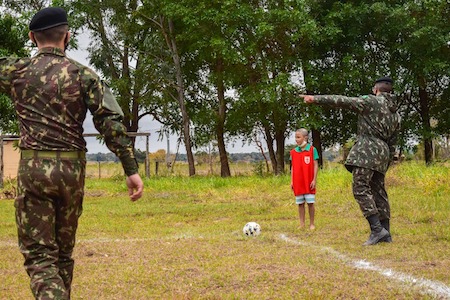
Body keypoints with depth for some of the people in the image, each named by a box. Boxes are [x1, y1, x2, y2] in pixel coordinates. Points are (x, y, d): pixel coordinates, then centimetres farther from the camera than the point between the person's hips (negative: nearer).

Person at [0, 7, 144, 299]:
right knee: (63, 250, 18)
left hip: (34, 168, -1)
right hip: (72, 169, 2)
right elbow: (112, 122, -8)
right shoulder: (83, 74, 0)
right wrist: (131, 169, -8)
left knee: (39, 253, -2)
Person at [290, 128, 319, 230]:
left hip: (309, 182, -3)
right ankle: (302, 224, 11)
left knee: (310, 202, 0)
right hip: (298, 183, 3)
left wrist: (314, 180, -9)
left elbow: (315, 165, -3)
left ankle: (312, 224, 9)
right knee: (300, 203, 6)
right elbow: (293, 167, 11)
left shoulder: (312, 149, -3)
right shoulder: (293, 151, 7)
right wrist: (292, 181, 5)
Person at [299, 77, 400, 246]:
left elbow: (344, 101, -9)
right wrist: (386, 164, 28)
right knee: (378, 191, 11)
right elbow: (392, 143, 23)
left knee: (360, 189, -12)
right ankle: (385, 234, 10)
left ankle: (377, 229, -21)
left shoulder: (372, 101, -2)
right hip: (383, 153, 8)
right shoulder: (395, 113, 21)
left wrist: (316, 99, -10)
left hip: (367, 150, -8)